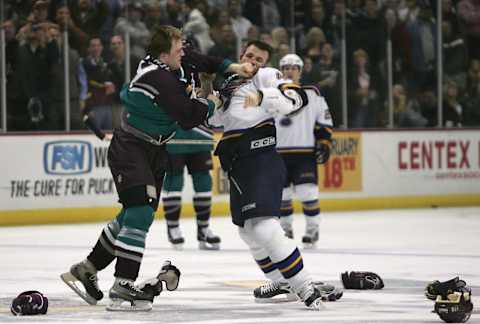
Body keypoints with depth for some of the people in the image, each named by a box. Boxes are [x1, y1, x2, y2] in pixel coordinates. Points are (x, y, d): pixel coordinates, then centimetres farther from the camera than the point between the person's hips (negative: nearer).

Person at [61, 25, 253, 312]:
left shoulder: (158, 64, 4)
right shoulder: (160, 78, -25)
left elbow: (199, 62, 17)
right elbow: (188, 117, -25)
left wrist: (232, 67, 2)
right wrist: (212, 103, -7)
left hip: (152, 152, 10)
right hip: (129, 150, -10)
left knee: (135, 215, 12)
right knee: (140, 212, -18)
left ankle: (86, 270, 21)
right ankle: (123, 287, -21)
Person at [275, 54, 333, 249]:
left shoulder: (312, 94, 6)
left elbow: (325, 121, 9)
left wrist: (324, 143, -1)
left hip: (306, 153, -2)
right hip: (279, 153, 2)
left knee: (307, 192, -10)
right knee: (281, 194, 5)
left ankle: (312, 229, 3)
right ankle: (286, 229, 22)